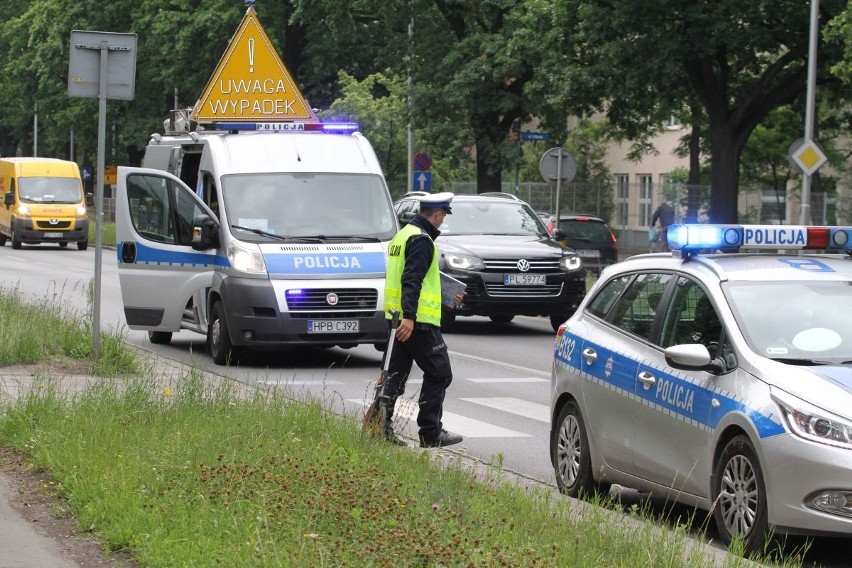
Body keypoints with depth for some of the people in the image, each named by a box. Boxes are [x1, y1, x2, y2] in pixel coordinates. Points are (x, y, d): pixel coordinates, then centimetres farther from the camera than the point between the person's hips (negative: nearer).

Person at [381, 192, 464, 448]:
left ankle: (381, 425, 7)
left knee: (396, 374, 11)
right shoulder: (422, 240, -14)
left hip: (403, 320, 10)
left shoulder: (403, 234, 18)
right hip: (419, 321, -10)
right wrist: (409, 317, -31)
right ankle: (430, 433, 1)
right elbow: (412, 280, -25)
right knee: (439, 374, 0)